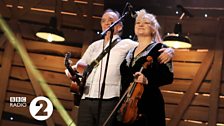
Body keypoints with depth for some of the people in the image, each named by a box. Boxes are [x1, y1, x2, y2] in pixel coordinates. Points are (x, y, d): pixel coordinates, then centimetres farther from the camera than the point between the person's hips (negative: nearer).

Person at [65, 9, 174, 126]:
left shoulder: (126, 44, 7)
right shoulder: (94, 45, 23)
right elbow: (81, 64, 27)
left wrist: (168, 51, -20)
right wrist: (73, 69, 5)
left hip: (109, 101, -4)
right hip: (86, 100, 5)